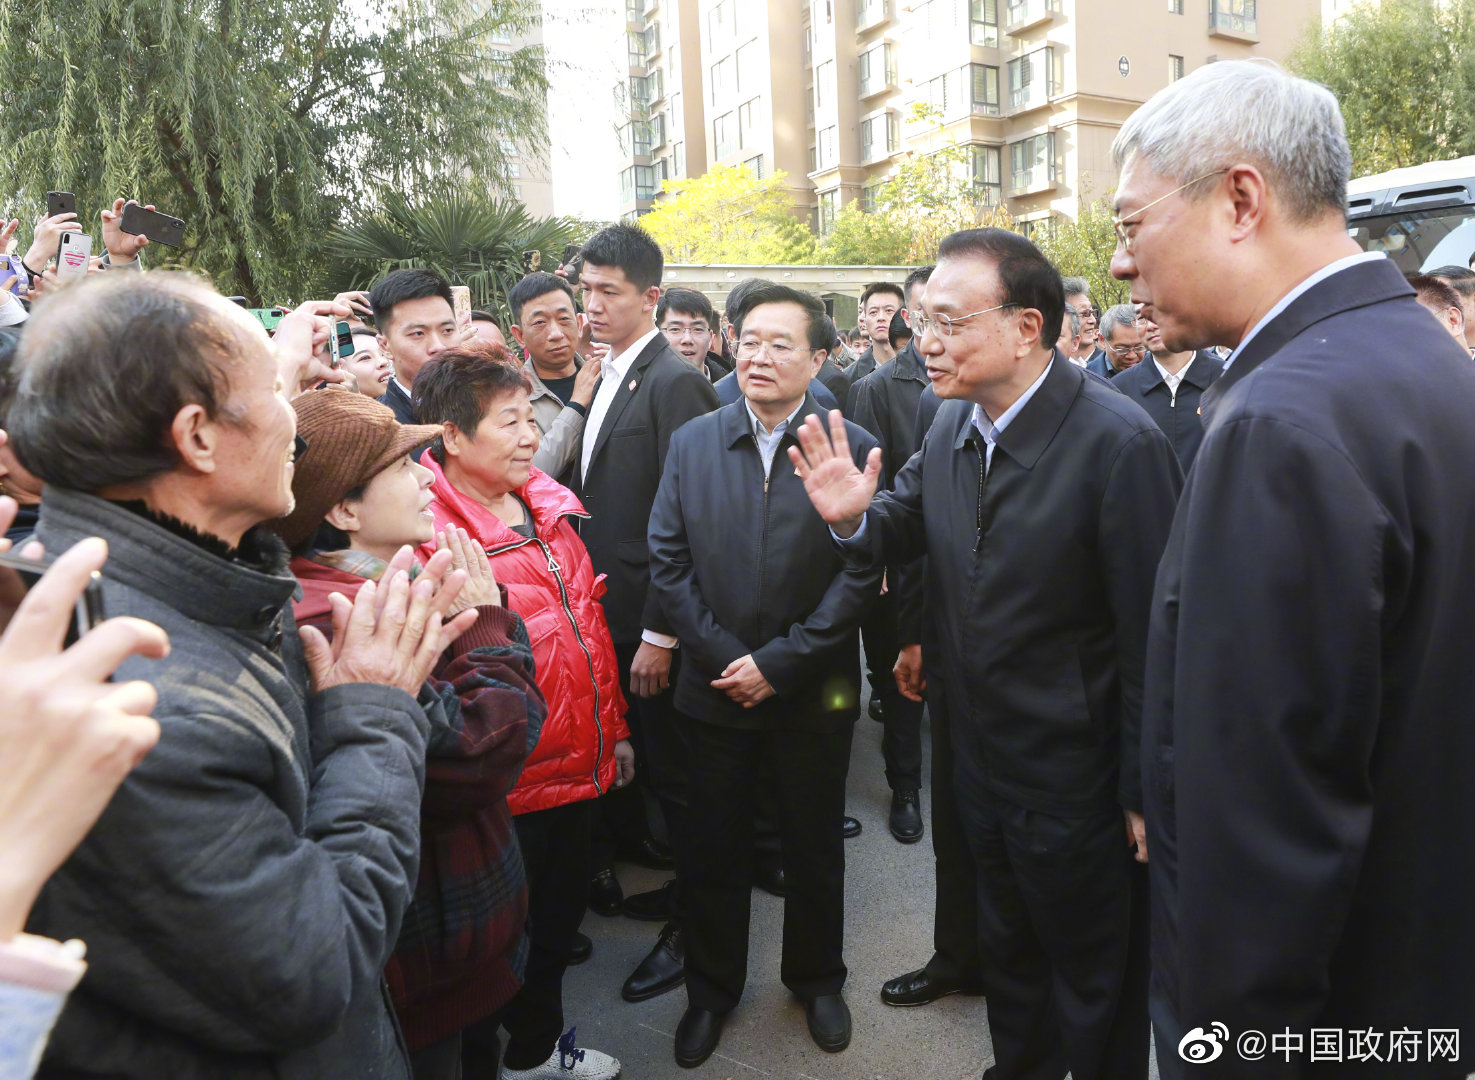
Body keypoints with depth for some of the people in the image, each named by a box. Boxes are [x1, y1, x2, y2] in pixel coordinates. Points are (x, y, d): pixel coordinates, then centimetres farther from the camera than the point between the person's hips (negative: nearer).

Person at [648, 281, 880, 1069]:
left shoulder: (852, 447, -8)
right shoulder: (691, 442, 1)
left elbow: (861, 574, -12)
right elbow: (666, 561, -2)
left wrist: (779, 663, -15)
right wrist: (722, 657, -11)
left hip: (813, 693, -2)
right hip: (714, 688, 2)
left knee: (814, 846, 17)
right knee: (711, 850, 15)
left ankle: (817, 980, 41)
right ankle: (711, 989, 37)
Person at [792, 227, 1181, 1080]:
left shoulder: (1119, 444, -24)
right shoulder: (952, 425, -2)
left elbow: (1153, 637, -21)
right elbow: (903, 536, 9)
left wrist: (1146, 794, -15)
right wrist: (854, 518, -14)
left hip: (1078, 783, -7)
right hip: (982, 758, 7)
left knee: (1095, 986, 17)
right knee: (1008, 948, 29)